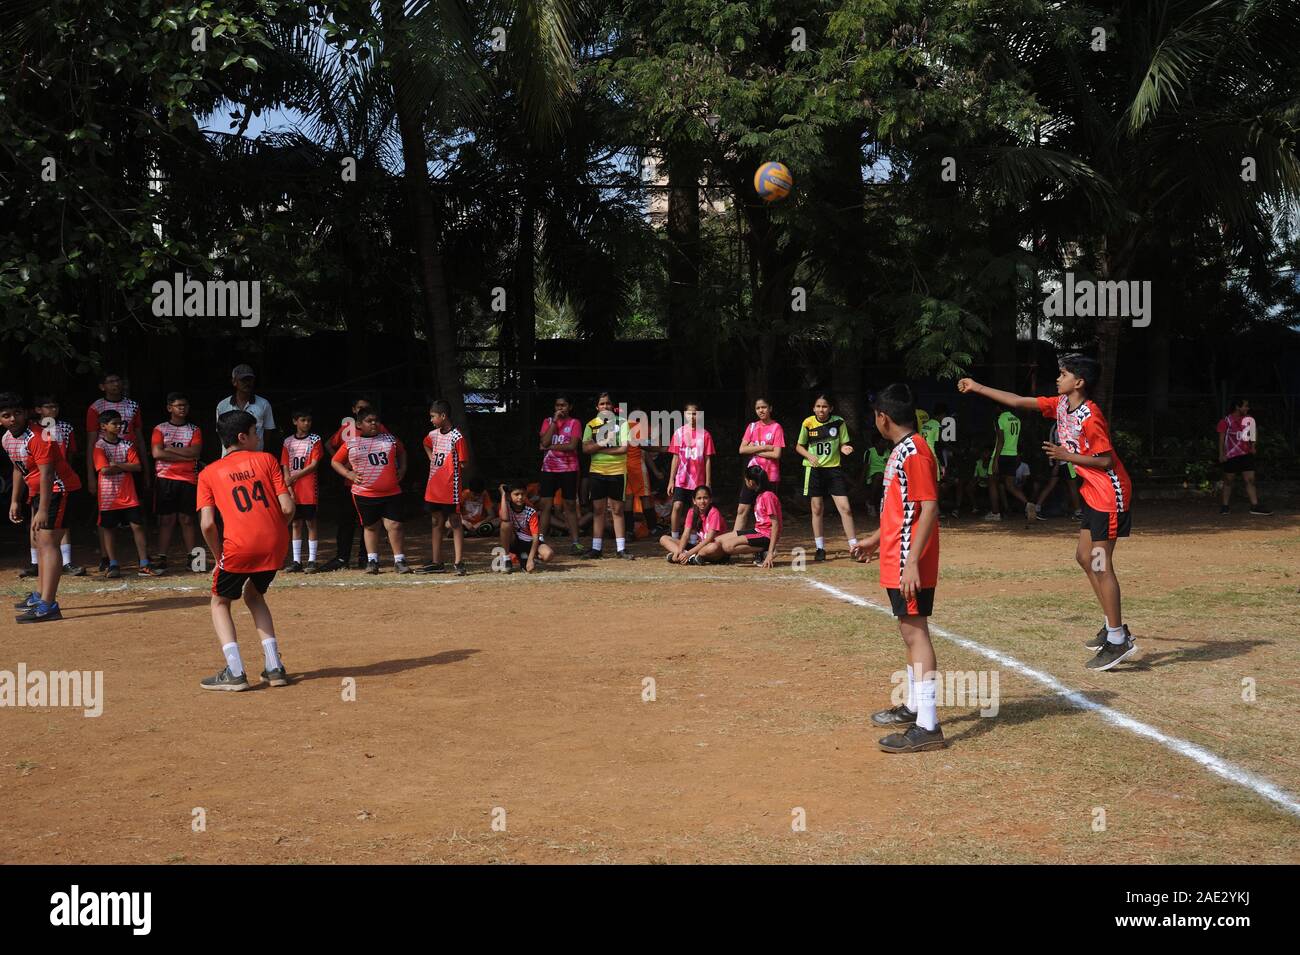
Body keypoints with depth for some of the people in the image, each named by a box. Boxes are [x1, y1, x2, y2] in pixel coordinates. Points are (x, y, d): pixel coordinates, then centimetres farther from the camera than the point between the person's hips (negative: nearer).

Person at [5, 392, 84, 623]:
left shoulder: (38, 438, -23)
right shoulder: (7, 439, 5)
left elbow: (46, 474, -29)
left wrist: (43, 510, -33)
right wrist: (15, 501, 19)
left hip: (59, 489, -10)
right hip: (37, 492, 10)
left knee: (47, 543, -19)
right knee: (40, 543, 20)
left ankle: (48, 606, -26)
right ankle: (40, 596, 36)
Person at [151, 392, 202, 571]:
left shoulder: (194, 430, 10)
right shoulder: (160, 429, 6)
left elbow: (195, 452, -7)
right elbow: (157, 453, -9)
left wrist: (170, 449, -8)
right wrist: (185, 456, -10)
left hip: (188, 480, 1)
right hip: (165, 480, -1)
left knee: (187, 519, 3)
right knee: (166, 520, 0)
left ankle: (192, 556, 3)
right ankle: (161, 557, 1)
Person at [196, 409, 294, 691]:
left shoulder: (209, 473, 10)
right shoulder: (266, 460, 11)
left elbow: (207, 524, -2)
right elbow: (287, 508, 2)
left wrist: (219, 557, 11)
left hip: (239, 545, -2)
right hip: (275, 544, 3)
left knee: (220, 602, 19)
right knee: (254, 595, 27)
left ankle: (235, 673, 3)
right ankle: (274, 668, 20)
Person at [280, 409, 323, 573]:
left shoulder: (315, 440, 1)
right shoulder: (288, 442, 8)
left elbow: (314, 465, -7)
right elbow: (285, 468, 5)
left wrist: (295, 477, -11)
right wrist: (289, 488, -6)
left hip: (309, 490, -3)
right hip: (293, 491, 3)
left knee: (311, 523, -1)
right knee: (295, 524, 6)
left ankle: (312, 561, 2)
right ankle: (297, 561, 11)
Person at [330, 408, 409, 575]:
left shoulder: (389, 438, 7)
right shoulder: (351, 443, 1)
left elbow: (401, 452, 25)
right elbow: (335, 462, 9)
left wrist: (402, 468, 11)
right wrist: (349, 474, -4)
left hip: (392, 492, 1)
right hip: (364, 494, -1)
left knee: (394, 525, -5)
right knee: (371, 527, 10)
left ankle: (399, 561, 3)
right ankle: (372, 561, 20)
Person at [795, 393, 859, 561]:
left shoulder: (838, 422, -5)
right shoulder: (808, 423, -6)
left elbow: (843, 444, 5)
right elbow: (799, 446, 6)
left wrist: (845, 448, -18)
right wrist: (809, 456, -13)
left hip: (833, 469, 0)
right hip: (814, 470, 0)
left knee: (845, 508, -5)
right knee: (816, 509, 5)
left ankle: (854, 546, 3)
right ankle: (820, 548, 16)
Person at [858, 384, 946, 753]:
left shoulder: (914, 451, -16)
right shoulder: (901, 450, 15)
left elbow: (929, 508, -22)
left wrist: (912, 561, -26)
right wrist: (877, 538, 36)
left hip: (909, 562, -10)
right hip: (897, 559, 10)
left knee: (915, 632, -10)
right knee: (909, 632, 18)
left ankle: (927, 727, -10)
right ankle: (913, 708, 32)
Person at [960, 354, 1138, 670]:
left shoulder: (1090, 417, -21)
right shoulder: (1060, 405, 6)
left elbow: (1106, 459, -21)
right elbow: (1020, 402, 12)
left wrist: (1067, 456, -20)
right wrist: (978, 387, 13)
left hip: (1110, 494, -10)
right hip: (1094, 493, 10)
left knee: (1101, 564, -8)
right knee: (1084, 557, 15)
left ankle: (1118, 641, -3)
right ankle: (1114, 627, 23)